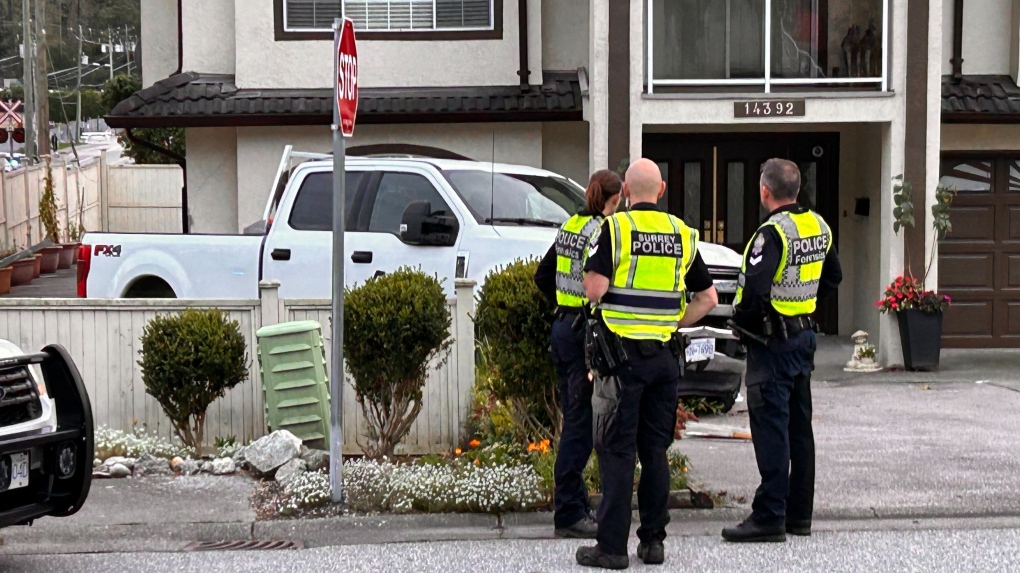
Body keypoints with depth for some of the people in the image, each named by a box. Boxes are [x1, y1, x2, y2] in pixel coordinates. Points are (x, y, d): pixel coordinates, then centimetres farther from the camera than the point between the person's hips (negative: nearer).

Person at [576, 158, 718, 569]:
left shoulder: (615, 228, -7)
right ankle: (653, 540, 16)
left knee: (617, 452, -1)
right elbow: (708, 298, 12)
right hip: (665, 356, 5)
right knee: (655, 451, 12)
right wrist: (675, 322, 15)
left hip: (623, 354, -4)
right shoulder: (682, 234, 9)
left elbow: (594, 288, -16)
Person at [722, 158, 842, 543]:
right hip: (805, 335, 9)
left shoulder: (773, 232, -19)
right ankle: (799, 514, 21)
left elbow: (754, 289, -26)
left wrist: (740, 320, -9)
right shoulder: (818, 226, 9)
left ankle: (769, 518, -5)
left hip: (773, 341, -9)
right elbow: (832, 277, 21)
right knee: (799, 427, 14)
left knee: (771, 428, -6)